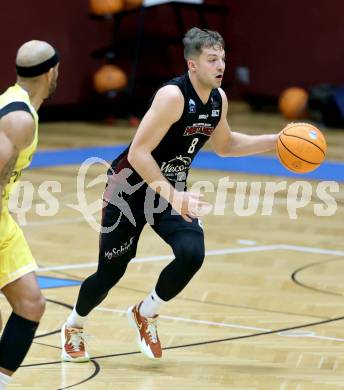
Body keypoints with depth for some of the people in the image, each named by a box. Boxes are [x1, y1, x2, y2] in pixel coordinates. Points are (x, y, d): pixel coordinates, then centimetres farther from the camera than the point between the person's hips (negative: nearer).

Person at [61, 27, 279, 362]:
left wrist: (276, 141, 8)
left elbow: (224, 145, 18)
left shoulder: (219, 99, -2)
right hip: (130, 187, -6)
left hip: (171, 190, 6)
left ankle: (145, 314, 8)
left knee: (193, 254, -19)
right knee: (111, 271, 2)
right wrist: (174, 197, -31)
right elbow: (138, 153, -28)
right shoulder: (172, 96, -26)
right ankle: (73, 327, 33)